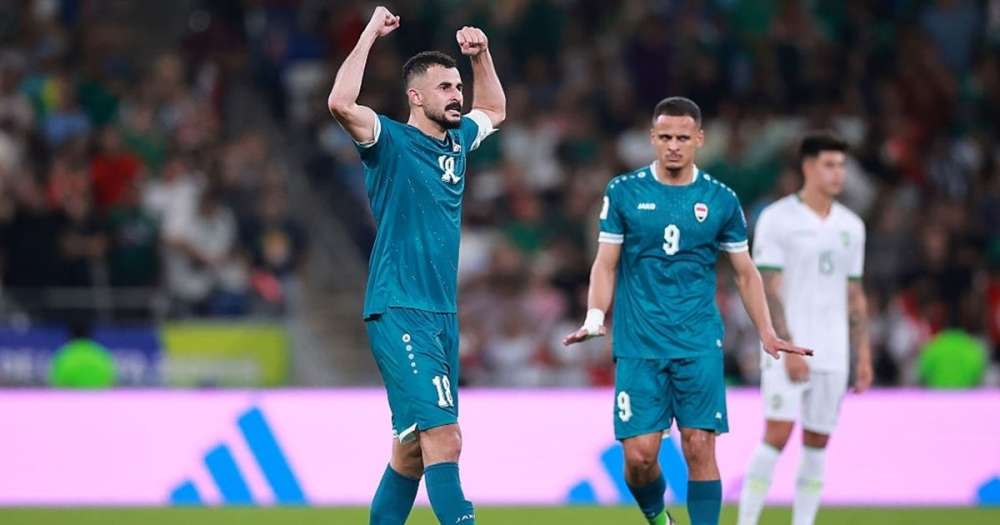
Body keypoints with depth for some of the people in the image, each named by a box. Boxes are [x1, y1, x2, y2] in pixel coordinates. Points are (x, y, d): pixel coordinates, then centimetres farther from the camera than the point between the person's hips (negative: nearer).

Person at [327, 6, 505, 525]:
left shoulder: (457, 140, 14)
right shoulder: (391, 142, -7)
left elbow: (494, 110, 37)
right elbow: (341, 102, -26)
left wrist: (480, 53, 21)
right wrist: (370, 35, -18)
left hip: (442, 313, 8)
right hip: (399, 312, -8)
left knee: (413, 448, 10)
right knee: (444, 437, -18)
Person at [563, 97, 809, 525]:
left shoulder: (720, 200, 4)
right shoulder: (624, 192, 3)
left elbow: (745, 273, 12)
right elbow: (606, 265, 7)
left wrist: (767, 334, 5)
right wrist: (594, 319, -7)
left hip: (699, 345, 0)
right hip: (638, 344, 0)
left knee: (700, 449, -7)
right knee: (639, 454, -5)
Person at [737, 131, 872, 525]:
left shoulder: (851, 226, 12)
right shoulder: (777, 219, -5)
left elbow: (855, 296, 16)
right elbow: (768, 289, -10)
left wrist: (863, 356, 10)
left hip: (832, 355, 5)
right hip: (787, 350, -5)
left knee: (818, 444, 4)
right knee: (777, 436, -14)